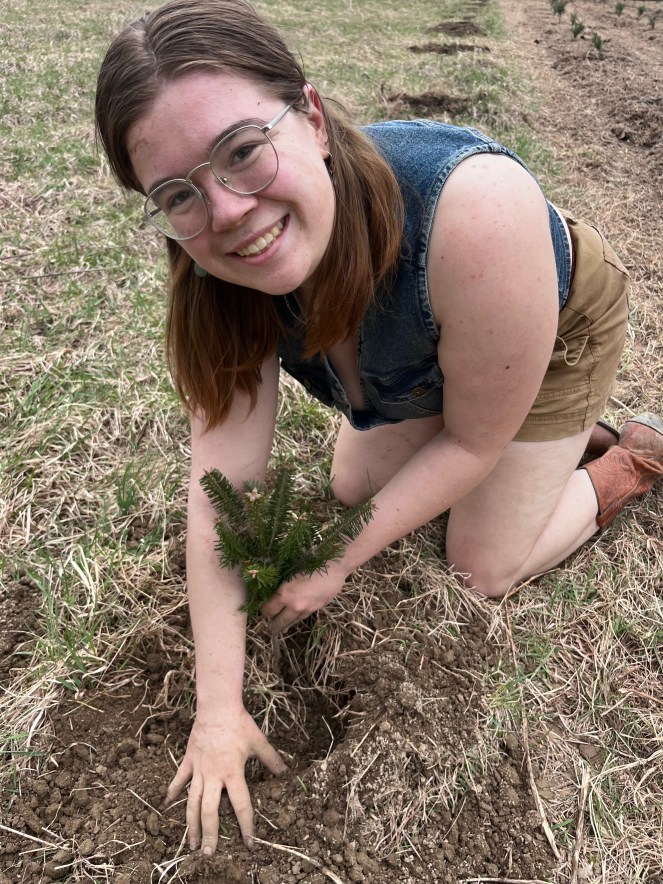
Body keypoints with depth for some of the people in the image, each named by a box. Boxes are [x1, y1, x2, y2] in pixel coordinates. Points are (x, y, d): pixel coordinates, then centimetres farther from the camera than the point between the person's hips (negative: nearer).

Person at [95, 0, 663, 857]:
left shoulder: (472, 211, -45)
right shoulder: (223, 280, -29)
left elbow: (473, 441, -30)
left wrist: (338, 562, -24)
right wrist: (218, 707, -25)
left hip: (554, 328, -4)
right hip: (421, 357, 5)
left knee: (484, 565, -3)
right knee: (352, 488, 15)